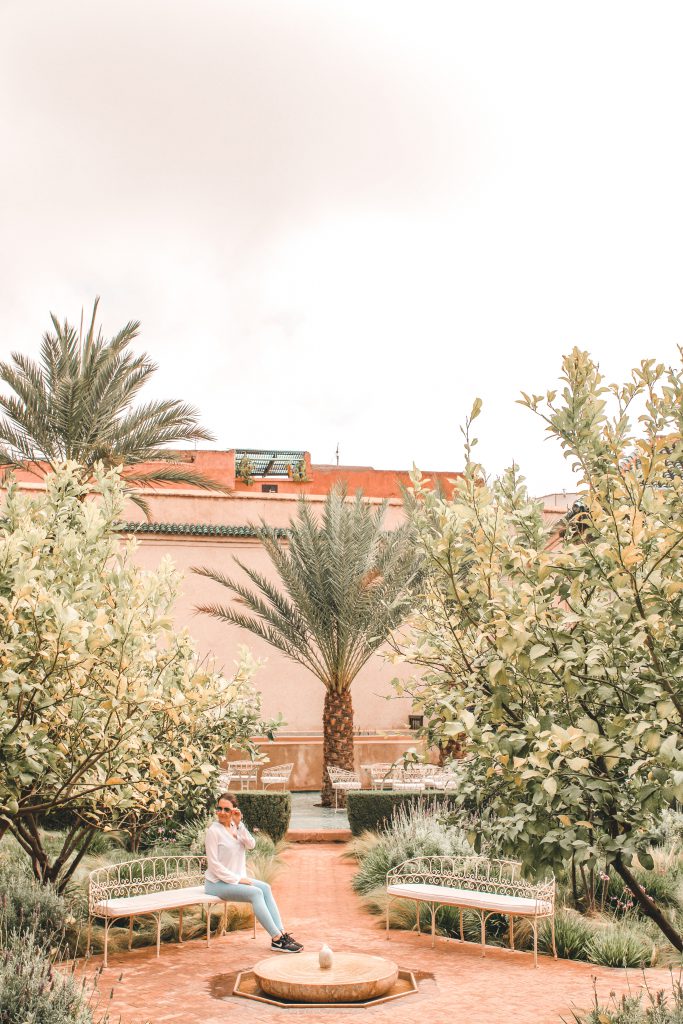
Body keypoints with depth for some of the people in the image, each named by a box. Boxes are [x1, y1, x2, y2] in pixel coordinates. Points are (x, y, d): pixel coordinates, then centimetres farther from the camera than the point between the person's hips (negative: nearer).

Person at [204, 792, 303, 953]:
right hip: (217, 883, -7)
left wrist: (239, 824, -17)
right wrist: (237, 879, -17)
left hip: (236, 878, 7)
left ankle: (281, 933, -19)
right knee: (256, 893, -24)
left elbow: (251, 845, -6)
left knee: (265, 888, -15)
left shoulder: (236, 826, 8)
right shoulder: (213, 831, -12)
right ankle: (277, 940, -26)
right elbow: (213, 863, -15)